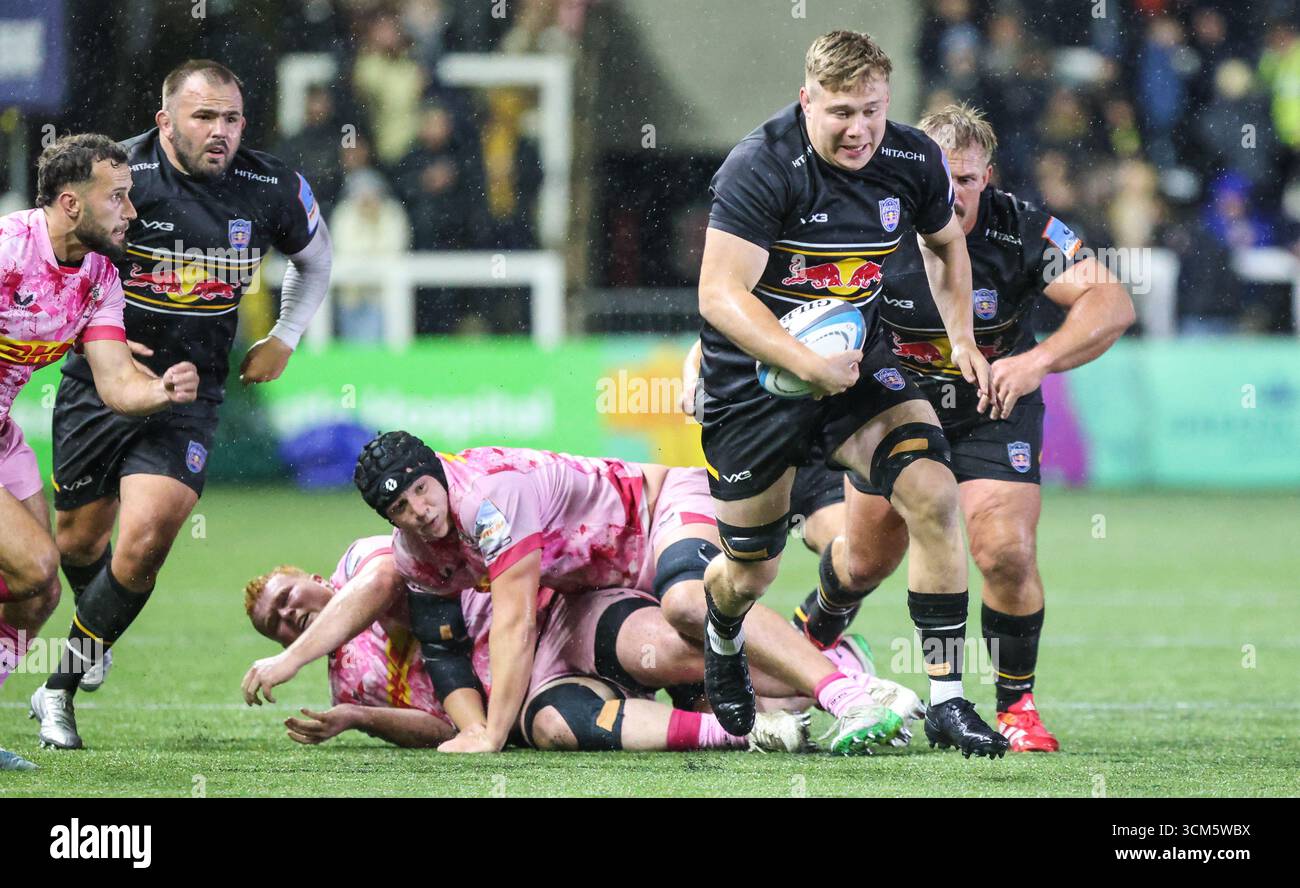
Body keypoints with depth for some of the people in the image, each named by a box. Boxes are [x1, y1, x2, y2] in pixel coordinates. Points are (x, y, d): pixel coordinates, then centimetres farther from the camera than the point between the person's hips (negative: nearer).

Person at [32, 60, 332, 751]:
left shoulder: (275, 189, -6)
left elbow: (314, 259, 17)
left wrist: (283, 338, 7)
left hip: (188, 396, 0)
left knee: (146, 539, -18)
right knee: (79, 538, 12)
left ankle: (61, 690, -2)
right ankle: (95, 633, 48)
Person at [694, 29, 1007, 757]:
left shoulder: (914, 162, -7)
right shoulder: (760, 168, -23)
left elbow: (948, 242, 16)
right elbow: (721, 294, -27)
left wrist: (962, 336, 5)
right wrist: (808, 365, -35)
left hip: (857, 360, 3)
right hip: (753, 371, -3)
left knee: (935, 497, -19)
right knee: (750, 574, 6)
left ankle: (947, 702, -12)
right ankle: (723, 643, 46)